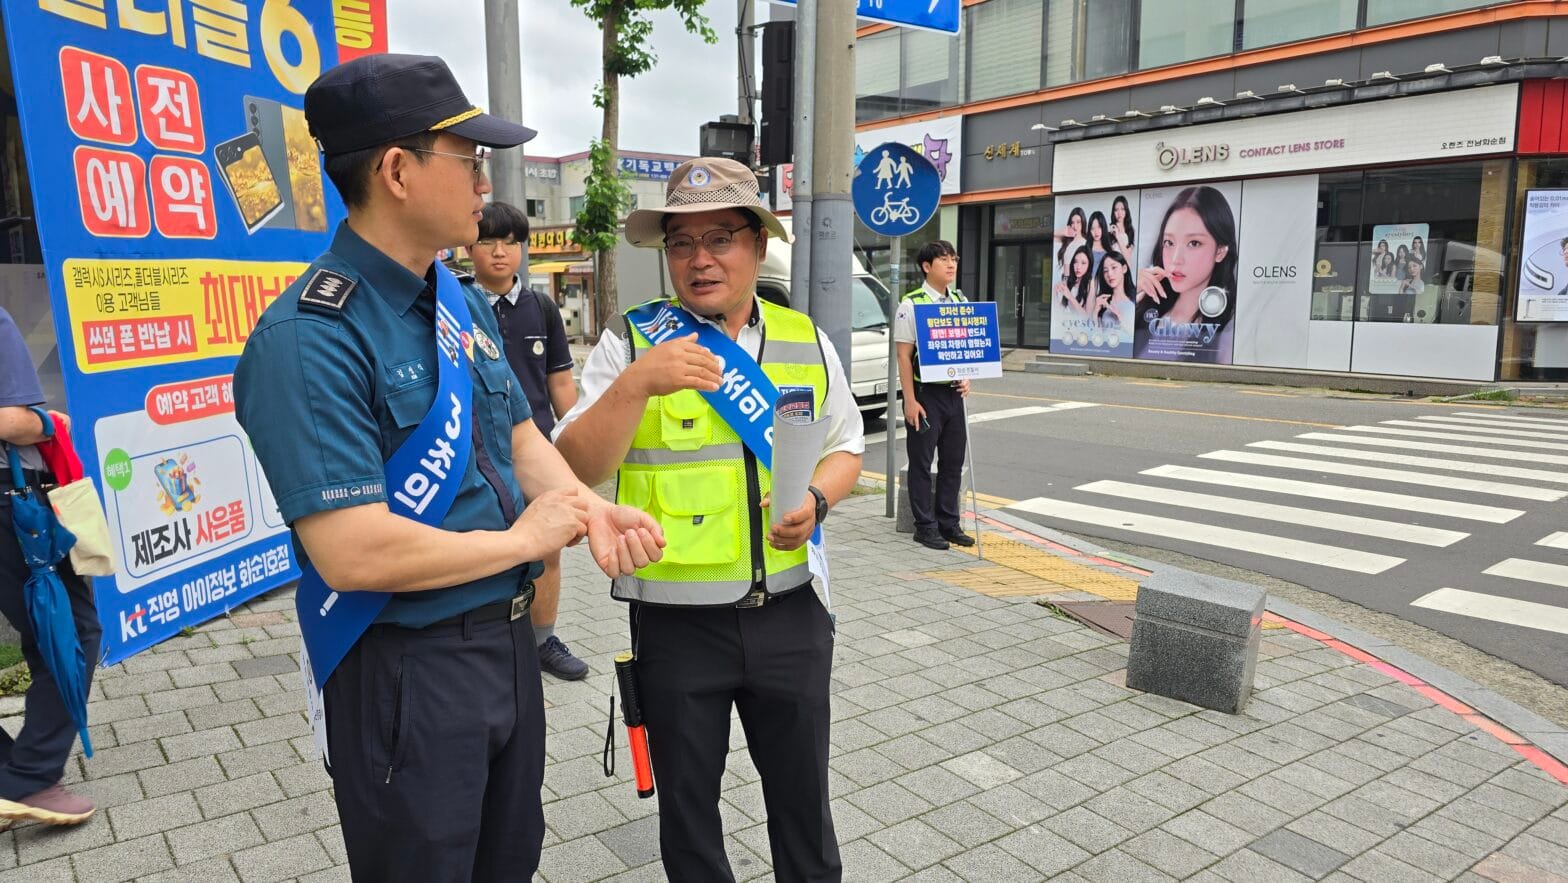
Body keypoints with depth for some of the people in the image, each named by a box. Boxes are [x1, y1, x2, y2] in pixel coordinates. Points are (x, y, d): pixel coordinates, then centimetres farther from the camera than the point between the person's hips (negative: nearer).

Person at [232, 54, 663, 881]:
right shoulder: (309, 339, -23)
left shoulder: (467, 305, 5)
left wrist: (591, 512, -10)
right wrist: (525, 538, -17)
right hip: (405, 668, -8)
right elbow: (353, 554, -29)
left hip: (508, 635, 8)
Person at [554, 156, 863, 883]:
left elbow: (845, 448, 13)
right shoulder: (629, 342, -6)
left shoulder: (806, 341, 3)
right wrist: (634, 384, -28)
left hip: (791, 612, 2)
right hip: (677, 621, -2)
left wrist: (816, 499, -8)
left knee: (803, 793, 19)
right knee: (687, 802, 18)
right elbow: (576, 471, -13)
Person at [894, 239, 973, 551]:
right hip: (925, 393, -6)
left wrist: (966, 378, 1)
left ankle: (948, 523, 22)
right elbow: (904, 355, -10)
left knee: (953, 460, 10)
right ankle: (926, 526, 13)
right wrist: (910, 401, -14)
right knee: (922, 462, 2)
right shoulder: (911, 304, -8)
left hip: (953, 393, 6)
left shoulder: (961, 301, 11)